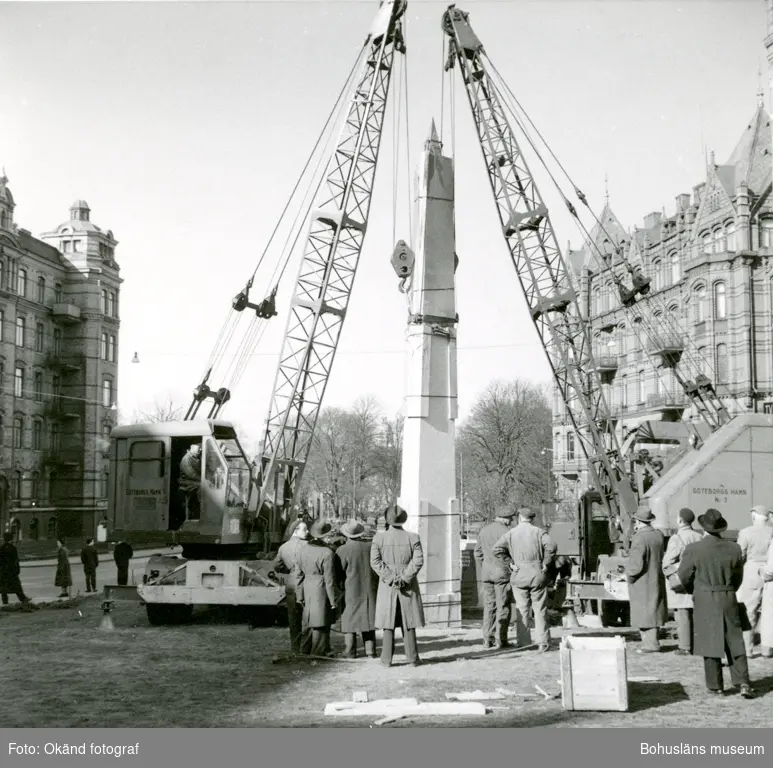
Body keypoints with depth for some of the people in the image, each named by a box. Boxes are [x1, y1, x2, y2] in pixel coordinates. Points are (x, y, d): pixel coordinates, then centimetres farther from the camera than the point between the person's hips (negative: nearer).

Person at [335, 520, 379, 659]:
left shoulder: (342, 550, -13)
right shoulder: (371, 547, -1)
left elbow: (338, 573, -8)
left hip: (351, 591, -3)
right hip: (370, 590, 4)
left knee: (349, 618, 6)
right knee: (368, 618, 12)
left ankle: (351, 651, 7)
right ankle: (370, 649, 10)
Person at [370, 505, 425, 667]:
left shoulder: (379, 538, -2)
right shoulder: (413, 538, -1)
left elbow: (375, 562, -9)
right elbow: (418, 561, -10)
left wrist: (391, 579, -10)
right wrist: (403, 578, -11)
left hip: (387, 587, 0)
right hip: (408, 587, 0)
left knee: (388, 624, 5)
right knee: (408, 624, 7)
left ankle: (387, 659, 6)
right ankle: (412, 658, 9)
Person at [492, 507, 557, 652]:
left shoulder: (511, 533, 4)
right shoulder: (538, 531, 2)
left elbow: (497, 550, -8)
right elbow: (551, 546, -15)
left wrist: (510, 564, -4)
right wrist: (546, 563, -6)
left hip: (519, 576, 0)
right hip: (537, 575, 0)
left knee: (522, 609, 9)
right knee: (540, 610, 5)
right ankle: (543, 643, 2)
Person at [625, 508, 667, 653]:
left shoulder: (639, 539, -22)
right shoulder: (659, 535, 2)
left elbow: (636, 564, -24)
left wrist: (629, 575, -4)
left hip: (642, 583, -8)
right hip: (657, 580, 8)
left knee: (644, 612, 1)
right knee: (653, 610, 16)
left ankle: (650, 644, 4)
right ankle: (652, 641, 22)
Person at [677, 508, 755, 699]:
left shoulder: (693, 550, -13)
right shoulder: (734, 549, -4)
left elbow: (684, 576, -3)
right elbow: (738, 576, 7)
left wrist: (693, 591, 17)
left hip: (704, 602, -2)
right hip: (729, 601, 2)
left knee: (710, 643, 7)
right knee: (735, 642, 10)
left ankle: (715, 686, 12)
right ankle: (743, 683, 4)